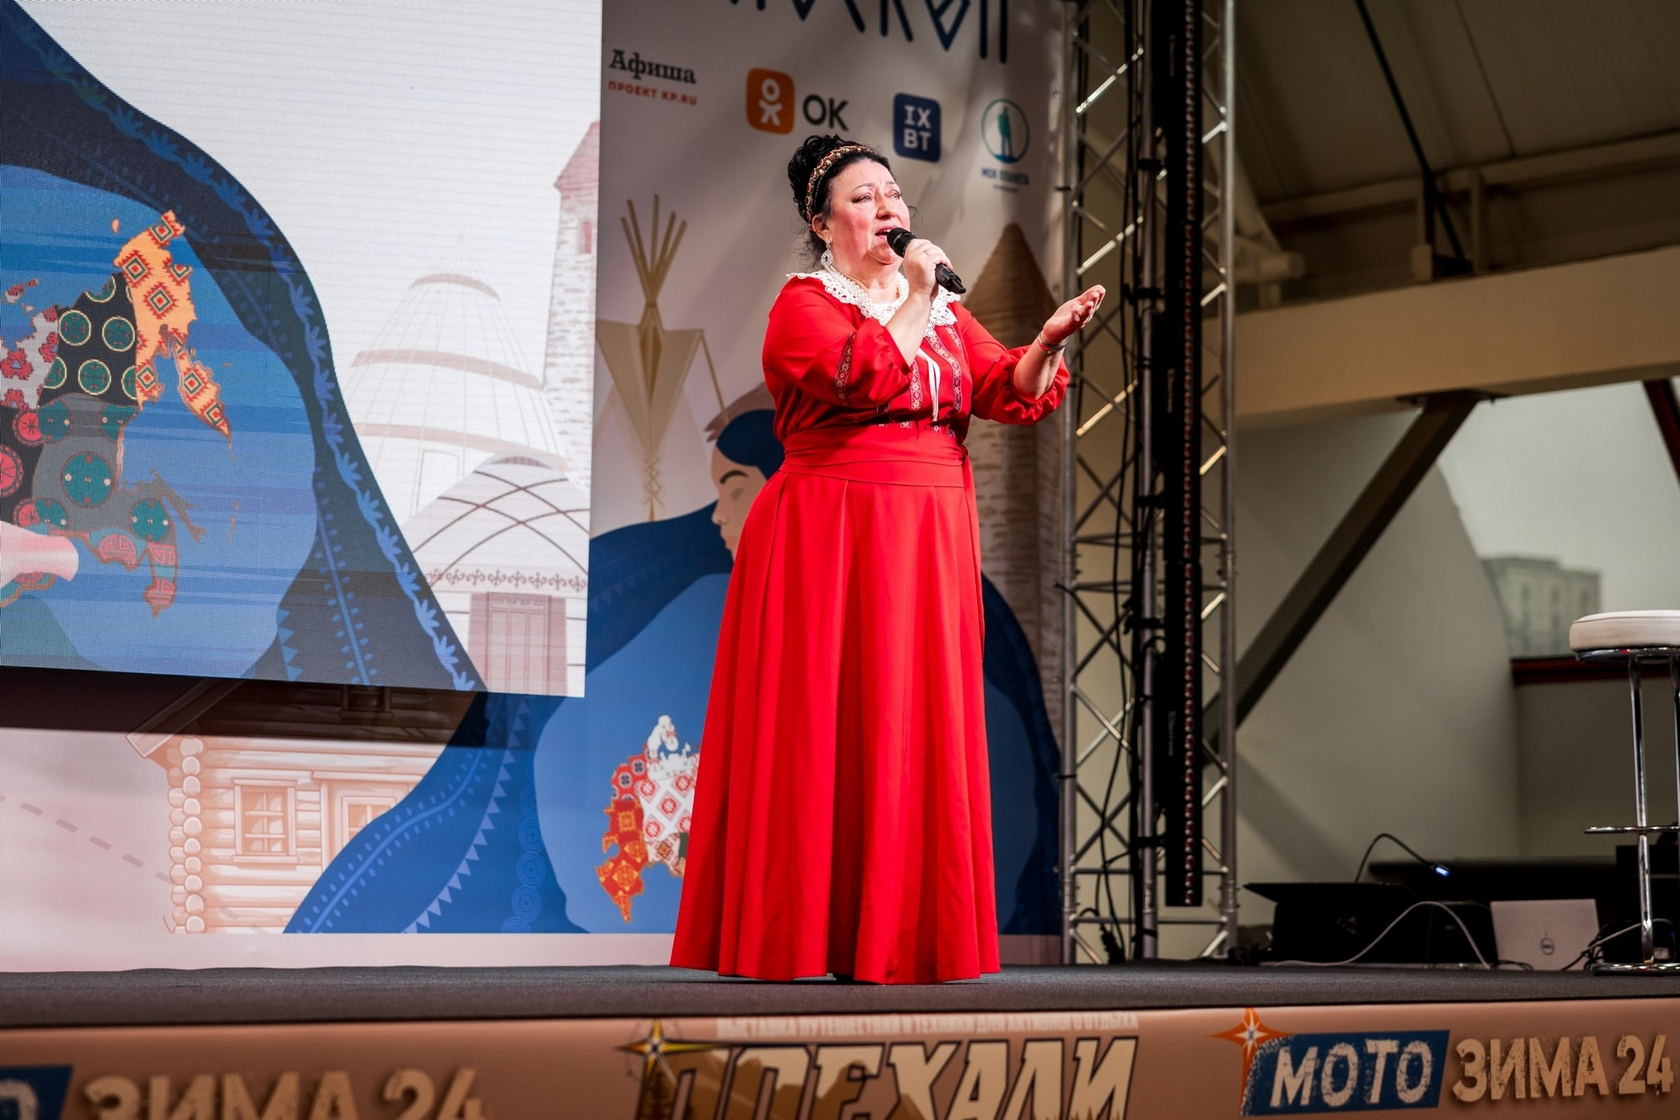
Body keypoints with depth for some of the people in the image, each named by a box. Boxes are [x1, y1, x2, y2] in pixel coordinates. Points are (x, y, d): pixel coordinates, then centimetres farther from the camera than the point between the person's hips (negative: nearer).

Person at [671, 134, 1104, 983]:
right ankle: (802, 928, 0)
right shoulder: (803, 305, 0)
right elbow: (867, 377, -20)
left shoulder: (944, 310, 18)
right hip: (828, 537, -5)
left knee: (916, 720, 3)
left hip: (927, 539, 5)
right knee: (822, 720, -6)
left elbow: (1010, 392, 5)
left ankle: (899, 930, 7)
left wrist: (1049, 341, -13)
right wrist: (914, 298, -11)